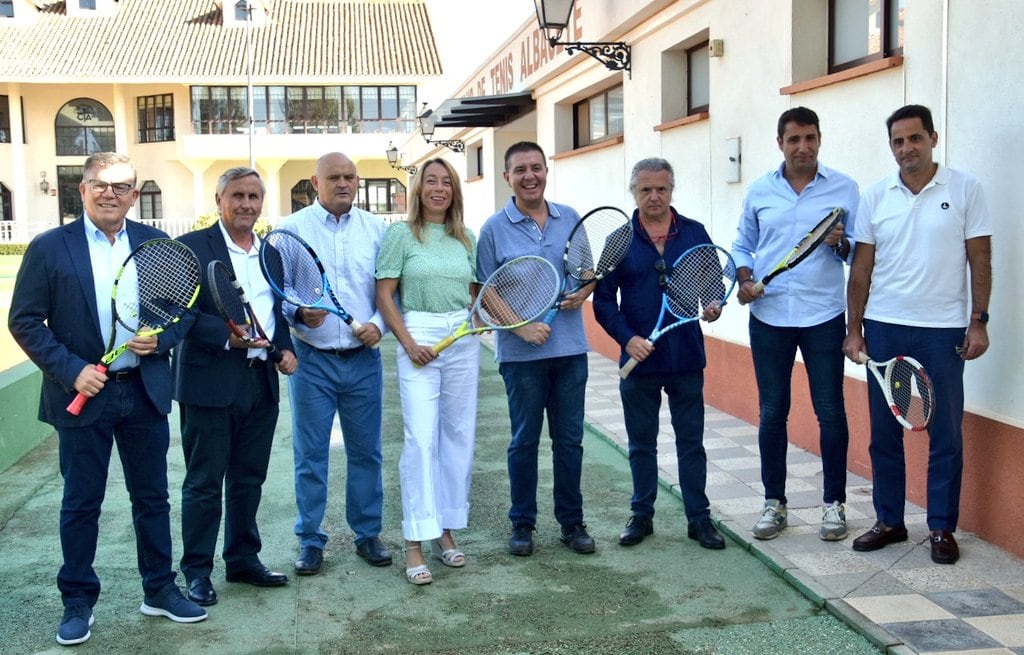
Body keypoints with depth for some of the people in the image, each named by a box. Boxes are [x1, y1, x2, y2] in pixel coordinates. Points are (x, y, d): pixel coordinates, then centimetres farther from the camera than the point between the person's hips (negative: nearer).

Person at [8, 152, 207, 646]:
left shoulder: (157, 244, 3)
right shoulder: (49, 247, -4)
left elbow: (184, 307, 8)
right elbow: (25, 321, -5)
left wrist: (160, 339, -12)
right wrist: (71, 370, -15)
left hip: (145, 391, 3)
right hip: (83, 394, -2)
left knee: (152, 496, 12)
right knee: (81, 502, 8)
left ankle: (160, 590, 27)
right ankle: (78, 602, 23)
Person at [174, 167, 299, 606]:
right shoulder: (191, 247, -5)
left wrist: (285, 348, 3)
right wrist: (227, 336, -23)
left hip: (262, 380, 6)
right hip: (210, 380, -6)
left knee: (249, 479, 15)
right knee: (204, 482, 4)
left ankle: (243, 559, 28)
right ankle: (197, 570, 15)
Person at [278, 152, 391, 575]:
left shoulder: (375, 230, 7)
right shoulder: (292, 229, 0)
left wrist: (379, 324, -8)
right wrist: (299, 314, -20)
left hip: (363, 358, 2)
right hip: (311, 360, -2)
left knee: (366, 451, 10)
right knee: (310, 454, 4)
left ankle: (367, 533, 23)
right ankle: (310, 541, 17)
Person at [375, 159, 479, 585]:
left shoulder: (465, 239, 12)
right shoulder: (401, 235, 0)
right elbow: (384, 295, -3)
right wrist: (408, 343, -11)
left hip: (463, 341, 5)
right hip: (419, 339, -5)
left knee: (458, 437, 7)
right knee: (421, 439, -9)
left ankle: (445, 531, 19)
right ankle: (415, 543, -4)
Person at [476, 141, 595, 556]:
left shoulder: (570, 219, 7)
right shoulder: (495, 229, -2)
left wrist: (582, 294, -9)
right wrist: (522, 326, -16)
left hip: (570, 348, 3)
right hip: (521, 353, -3)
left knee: (569, 439, 9)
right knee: (525, 441, 7)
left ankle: (572, 522, 22)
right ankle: (522, 524, 20)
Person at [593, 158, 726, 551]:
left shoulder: (694, 233, 2)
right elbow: (604, 299, -1)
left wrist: (713, 305, -12)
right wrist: (627, 338, -14)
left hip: (687, 358, 0)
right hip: (639, 359, 0)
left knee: (691, 441, 8)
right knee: (641, 443, 12)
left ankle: (699, 518, 18)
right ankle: (642, 515, 24)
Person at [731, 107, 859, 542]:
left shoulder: (844, 188, 3)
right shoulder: (759, 191, 7)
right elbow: (742, 245, 15)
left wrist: (841, 244, -15)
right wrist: (744, 280, -4)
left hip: (824, 316, -1)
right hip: (768, 316, 2)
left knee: (830, 412, 3)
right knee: (772, 412, 8)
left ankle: (833, 502, 17)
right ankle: (774, 502, 20)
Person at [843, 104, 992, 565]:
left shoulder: (965, 190, -1)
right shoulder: (876, 196, 5)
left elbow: (979, 260, 0)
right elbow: (861, 267, 7)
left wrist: (978, 321, -6)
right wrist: (854, 328, 3)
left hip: (942, 331, -2)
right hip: (883, 328, 2)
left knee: (946, 435, 4)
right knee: (884, 432, 8)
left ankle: (942, 529, 16)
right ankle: (889, 521, 21)